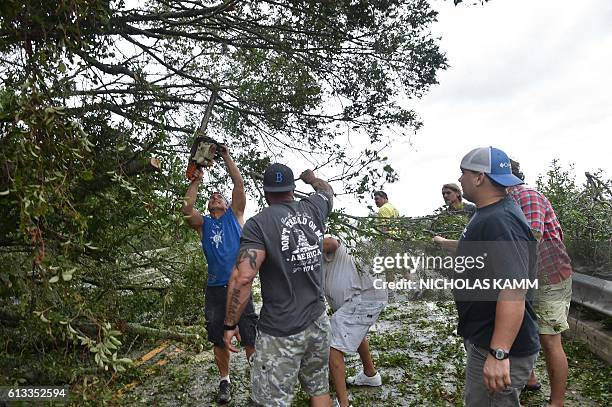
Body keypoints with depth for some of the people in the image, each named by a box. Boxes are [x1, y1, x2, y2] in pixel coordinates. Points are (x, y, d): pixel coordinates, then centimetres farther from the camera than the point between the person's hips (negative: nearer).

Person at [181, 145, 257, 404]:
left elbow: (239, 185, -1)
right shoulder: (203, 224, 11)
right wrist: (196, 182, -4)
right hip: (215, 288, 2)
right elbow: (187, 210, -9)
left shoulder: (235, 215, 10)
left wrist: (226, 156, -1)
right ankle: (225, 381, 26)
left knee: (250, 337, 0)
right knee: (218, 339, 10)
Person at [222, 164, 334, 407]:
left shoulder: (258, 224, -13)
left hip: (281, 333, -5)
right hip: (318, 323, 6)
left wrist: (230, 324, -10)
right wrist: (310, 178, 46)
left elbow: (242, 278, -22)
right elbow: (327, 190, 26)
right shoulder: (313, 209, 2)